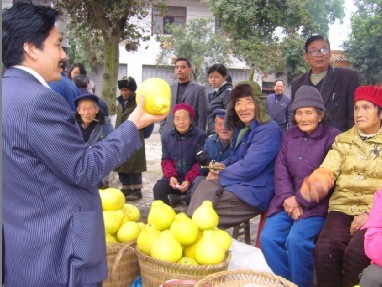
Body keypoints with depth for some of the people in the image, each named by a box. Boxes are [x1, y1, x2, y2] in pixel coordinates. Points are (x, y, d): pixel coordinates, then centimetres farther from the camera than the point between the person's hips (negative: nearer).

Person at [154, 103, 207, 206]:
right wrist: (171, 176, -12)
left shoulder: (200, 136, -6)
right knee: (158, 188, -23)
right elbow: (166, 160, 8)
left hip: (193, 178, -4)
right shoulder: (167, 137, 8)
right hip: (174, 177, 4)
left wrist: (189, 180, -19)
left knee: (192, 195, -32)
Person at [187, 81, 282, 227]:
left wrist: (220, 175, -10)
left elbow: (249, 168, -23)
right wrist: (223, 166, 0)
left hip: (255, 192, -8)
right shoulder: (242, 127, 12)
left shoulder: (268, 130, -18)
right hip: (240, 183, 8)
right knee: (204, 187, -15)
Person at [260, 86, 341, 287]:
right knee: (268, 237, -17)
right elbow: (280, 170, 6)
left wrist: (300, 201, -14)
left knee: (296, 240, -27)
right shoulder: (289, 135, 14)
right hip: (287, 201, 5)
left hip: (316, 204, -5)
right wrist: (287, 198, -10)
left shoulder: (332, 137, -3)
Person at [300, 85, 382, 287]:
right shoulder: (342, 140, 16)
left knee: (356, 252, -29)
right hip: (343, 208, 2)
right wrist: (315, 183, -23)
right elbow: (328, 170, 0)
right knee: (324, 248, -25)